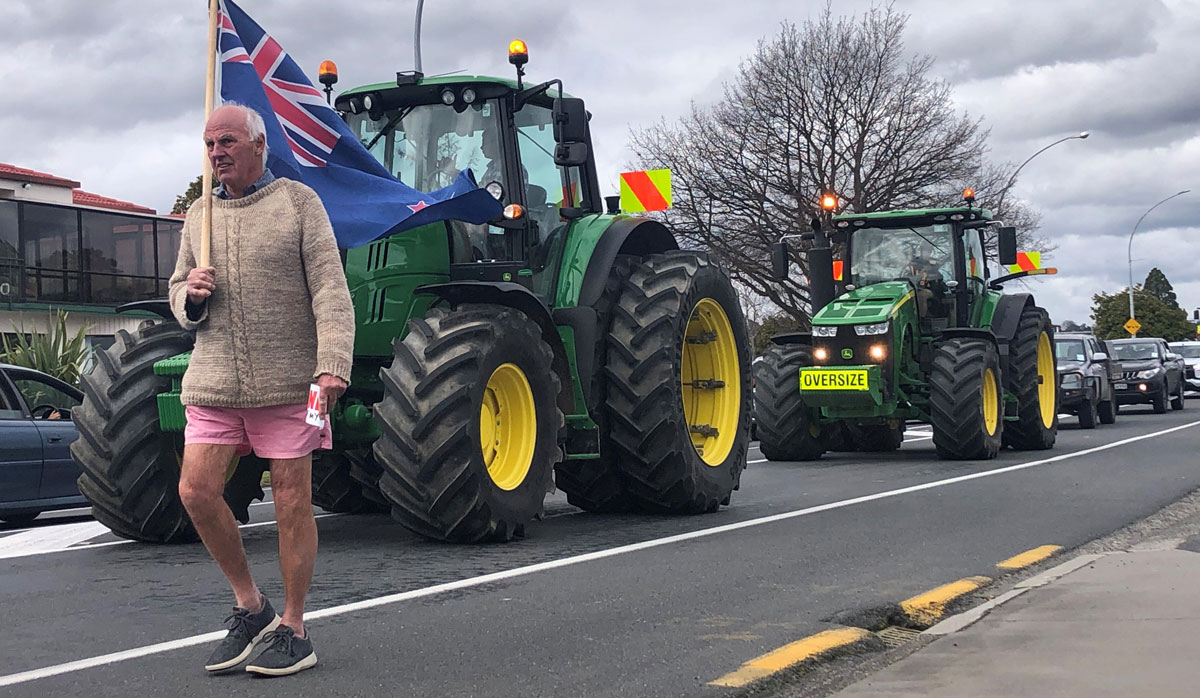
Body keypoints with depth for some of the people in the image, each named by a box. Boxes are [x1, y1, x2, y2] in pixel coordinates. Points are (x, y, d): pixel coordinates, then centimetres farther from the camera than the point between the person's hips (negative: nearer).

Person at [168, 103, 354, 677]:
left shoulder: (298, 202, -1)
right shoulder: (198, 217, 14)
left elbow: (329, 290, -9)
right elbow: (177, 293, 22)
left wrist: (333, 364, -21)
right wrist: (192, 295, -4)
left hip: (286, 381, -5)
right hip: (214, 381, 5)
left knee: (292, 500, 0)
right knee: (196, 490, -4)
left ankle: (292, 630, 11)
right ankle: (249, 607, 15)